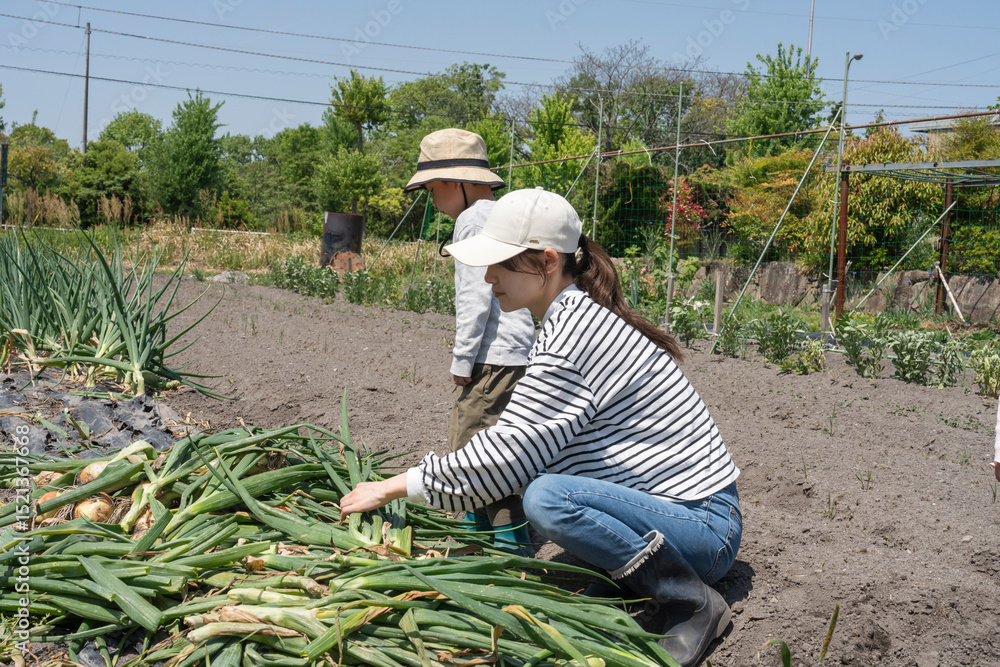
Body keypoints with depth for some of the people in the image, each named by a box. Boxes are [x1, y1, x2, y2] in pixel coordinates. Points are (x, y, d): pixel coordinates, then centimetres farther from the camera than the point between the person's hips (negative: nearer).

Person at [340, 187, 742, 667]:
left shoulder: (573, 331, -20)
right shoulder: (579, 314, 9)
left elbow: (507, 455, -20)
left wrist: (396, 487, -12)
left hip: (705, 526, -10)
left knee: (547, 498, -30)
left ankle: (693, 602, -12)